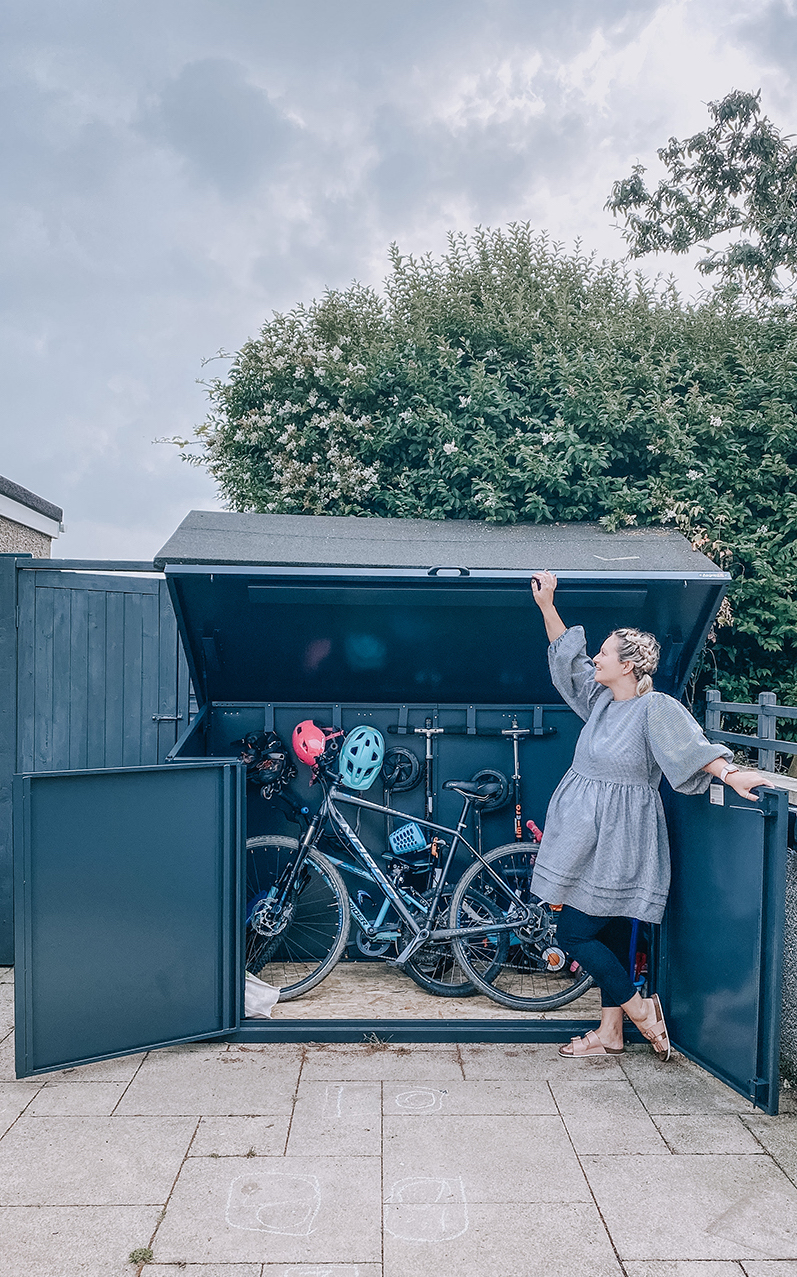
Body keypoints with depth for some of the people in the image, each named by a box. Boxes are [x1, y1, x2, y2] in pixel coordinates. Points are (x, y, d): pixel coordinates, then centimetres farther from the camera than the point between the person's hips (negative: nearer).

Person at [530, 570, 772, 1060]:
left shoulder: (656, 707, -15)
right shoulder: (602, 700, 8)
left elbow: (692, 745, -29)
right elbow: (568, 658, 15)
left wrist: (731, 773, -46)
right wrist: (546, 606, 12)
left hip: (617, 845, -8)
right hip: (596, 840, 8)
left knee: (574, 933, -3)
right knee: (609, 937, 15)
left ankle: (639, 1008, 13)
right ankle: (610, 1034, 26)